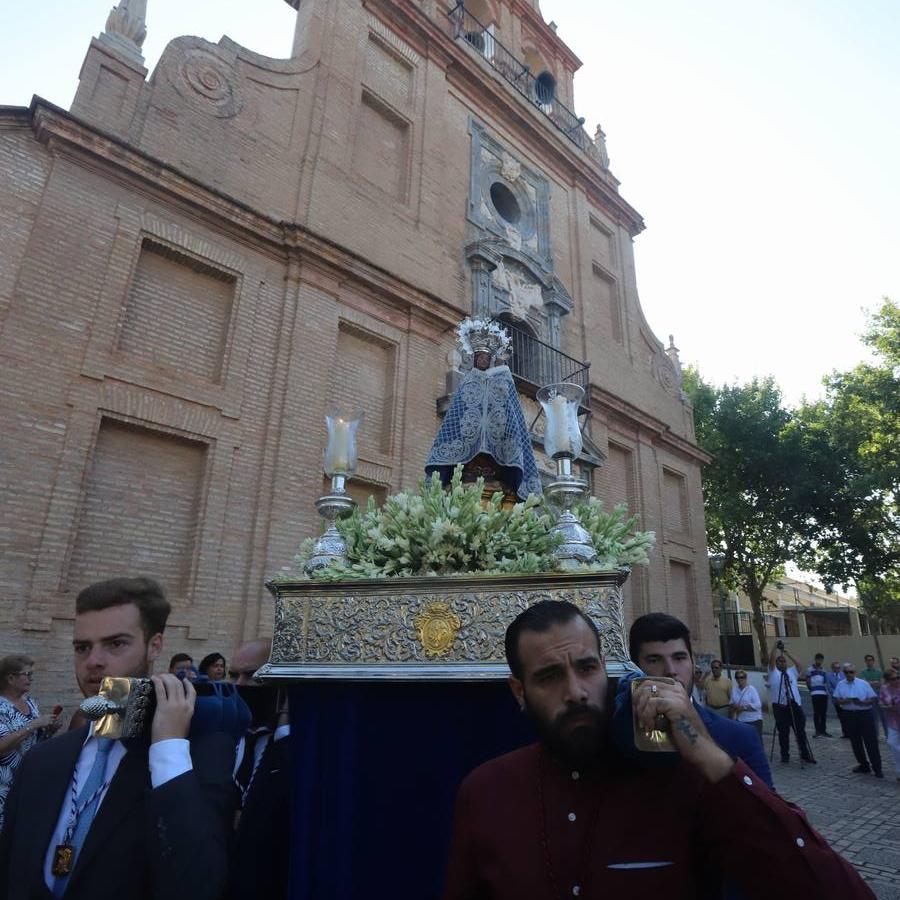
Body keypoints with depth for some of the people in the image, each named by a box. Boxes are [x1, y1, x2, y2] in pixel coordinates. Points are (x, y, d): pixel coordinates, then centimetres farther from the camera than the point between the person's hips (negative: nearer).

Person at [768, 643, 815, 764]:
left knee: (800, 731, 5)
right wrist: (775, 647, -11)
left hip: (795, 706, 3)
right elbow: (771, 660, -8)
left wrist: (788, 654, -5)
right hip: (780, 707, -3)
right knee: (783, 732, 4)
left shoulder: (791, 672, 17)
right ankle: (785, 755, 14)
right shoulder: (774, 672, 7)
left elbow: (799, 665, 0)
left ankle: (805, 755, 14)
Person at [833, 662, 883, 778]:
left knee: (871, 742, -3)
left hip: (865, 714, -3)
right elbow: (836, 700, 5)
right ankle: (864, 766, 24)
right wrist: (844, 701, -16)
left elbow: (874, 699, -2)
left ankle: (877, 768, 6)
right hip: (849, 715, 3)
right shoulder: (840, 685, 5)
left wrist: (862, 702, -18)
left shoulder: (864, 684, -2)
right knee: (855, 742, 10)